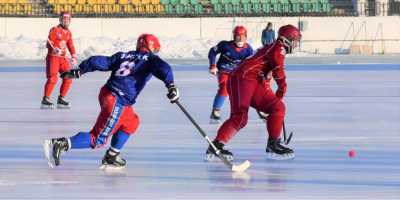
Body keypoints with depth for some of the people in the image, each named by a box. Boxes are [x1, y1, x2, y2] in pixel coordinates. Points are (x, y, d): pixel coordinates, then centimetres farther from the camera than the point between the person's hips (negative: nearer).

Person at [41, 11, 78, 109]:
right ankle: (45, 100, -13)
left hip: (63, 58, 7)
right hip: (53, 57, -7)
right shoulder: (54, 30, -9)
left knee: (68, 78, 4)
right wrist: (55, 49, -34)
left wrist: (74, 57, 6)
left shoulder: (68, 33, 13)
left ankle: (61, 99, 15)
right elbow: (48, 44, -15)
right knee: (52, 78, -17)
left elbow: (70, 46, 18)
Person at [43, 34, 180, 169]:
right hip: (117, 102, -8)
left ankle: (111, 156, 28)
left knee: (131, 122, 29)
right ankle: (60, 144, -20)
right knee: (98, 139, -6)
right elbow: (162, 68, -16)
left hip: (106, 93, 8)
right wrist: (170, 85, -28)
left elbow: (101, 62, 13)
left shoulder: (123, 56, 19)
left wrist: (78, 71, 16)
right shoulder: (151, 59, 4)